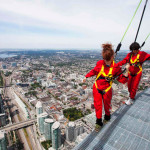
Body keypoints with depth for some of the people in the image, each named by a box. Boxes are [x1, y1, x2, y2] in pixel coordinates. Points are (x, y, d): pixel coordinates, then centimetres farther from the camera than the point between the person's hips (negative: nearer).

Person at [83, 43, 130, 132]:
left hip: (107, 90, -1)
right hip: (97, 88, 1)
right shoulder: (99, 63, -13)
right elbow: (94, 71, 8)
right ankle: (99, 122, 31)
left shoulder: (116, 67, -15)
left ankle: (107, 117, 54)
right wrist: (86, 77, 7)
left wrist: (127, 71, -25)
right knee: (98, 105, 8)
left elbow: (123, 80, -10)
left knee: (107, 105, 20)